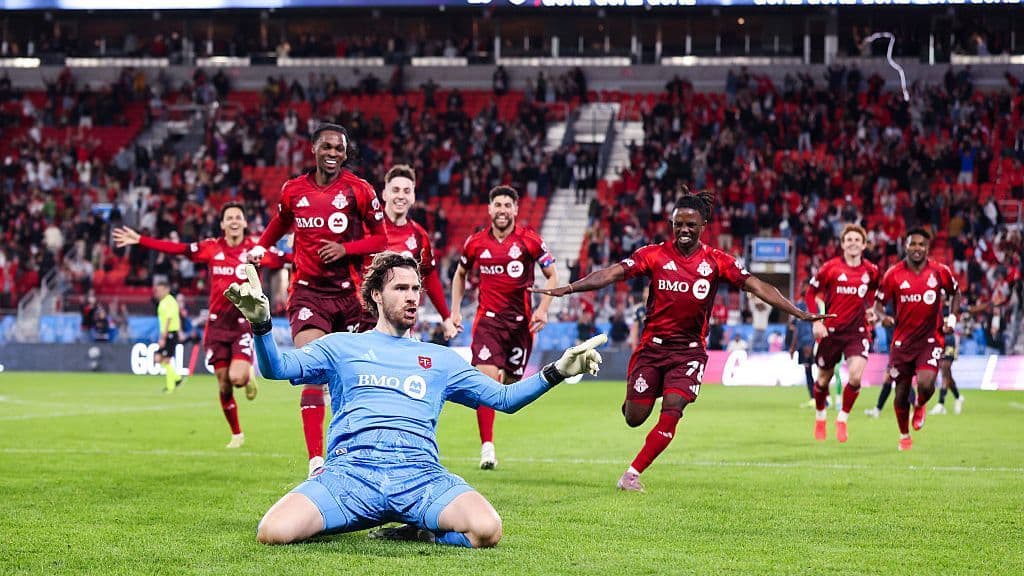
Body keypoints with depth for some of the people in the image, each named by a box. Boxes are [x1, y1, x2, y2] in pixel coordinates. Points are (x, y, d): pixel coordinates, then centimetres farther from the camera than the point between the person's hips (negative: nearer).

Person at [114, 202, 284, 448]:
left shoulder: (255, 248, -4)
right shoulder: (211, 248, 0)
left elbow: (282, 260, -12)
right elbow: (175, 248, -1)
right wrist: (139, 240, -4)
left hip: (245, 322, -2)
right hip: (217, 323, 2)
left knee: (237, 377, -22)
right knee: (224, 384, 4)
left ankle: (249, 375, 16)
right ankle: (236, 434, 22)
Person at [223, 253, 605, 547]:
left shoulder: (440, 359, 27)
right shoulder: (341, 346, 21)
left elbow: (504, 398, 25)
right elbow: (277, 368, 7)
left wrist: (556, 371, 12)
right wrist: (260, 323, -12)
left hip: (421, 472, 1)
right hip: (350, 469, -1)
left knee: (486, 530, -31)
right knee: (274, 533, -29)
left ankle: (416, 532, 0)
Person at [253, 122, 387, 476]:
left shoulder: (359, 190, -2)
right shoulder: (293, 190, 6)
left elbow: (380, 239, 0)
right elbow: (280, 223, 27)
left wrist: (345, 248, -13)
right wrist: (259, 249, 20)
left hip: (348, 293, 0)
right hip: (308, 292, 0)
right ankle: (316, 461, -22)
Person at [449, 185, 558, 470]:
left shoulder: (530, 240, -2)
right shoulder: (475, 242, 3)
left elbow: (552, 277, 5)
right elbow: (460, 274, 21)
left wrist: (543, 309, -8)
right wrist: (455, 310, 13)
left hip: (520, 320, 1)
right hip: (487, 318, 0)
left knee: (510, 381, 8)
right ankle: (487, 446, -16)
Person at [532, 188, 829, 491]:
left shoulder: (717, 261, -2)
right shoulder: (654, 254, -4)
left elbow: (757, 286, -6)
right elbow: (613, 273, -12)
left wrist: (799, 313, -13)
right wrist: (567, 288, -24)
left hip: (690, 349, 0)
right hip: (652, 345, 0)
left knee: (672, 411, -16)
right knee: (634, 418, 2)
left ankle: (633, 473, -6)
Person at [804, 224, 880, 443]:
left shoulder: (871, 271, 1)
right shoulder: (831, 268, -6)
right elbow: (810, 293, 2)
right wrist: (816, 322, -7)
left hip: (858, 331, 1)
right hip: (831, 330, -1)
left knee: (855, 376, -18)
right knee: (824, 379, 11)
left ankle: (842, 419, 3)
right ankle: (820, 416, 38)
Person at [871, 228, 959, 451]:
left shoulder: (940, 272, -3)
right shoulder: (893, 274, -4)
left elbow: (955, 293, 16)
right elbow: (879, 303, 3)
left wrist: (952, 317, 3)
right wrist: (881, 315, -19)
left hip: (930, 338, -1)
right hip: (902, 340, 1)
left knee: (925, 384, -23)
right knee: (901, 393, 5)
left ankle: (920, 406, 15)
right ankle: (904, 436, 30)